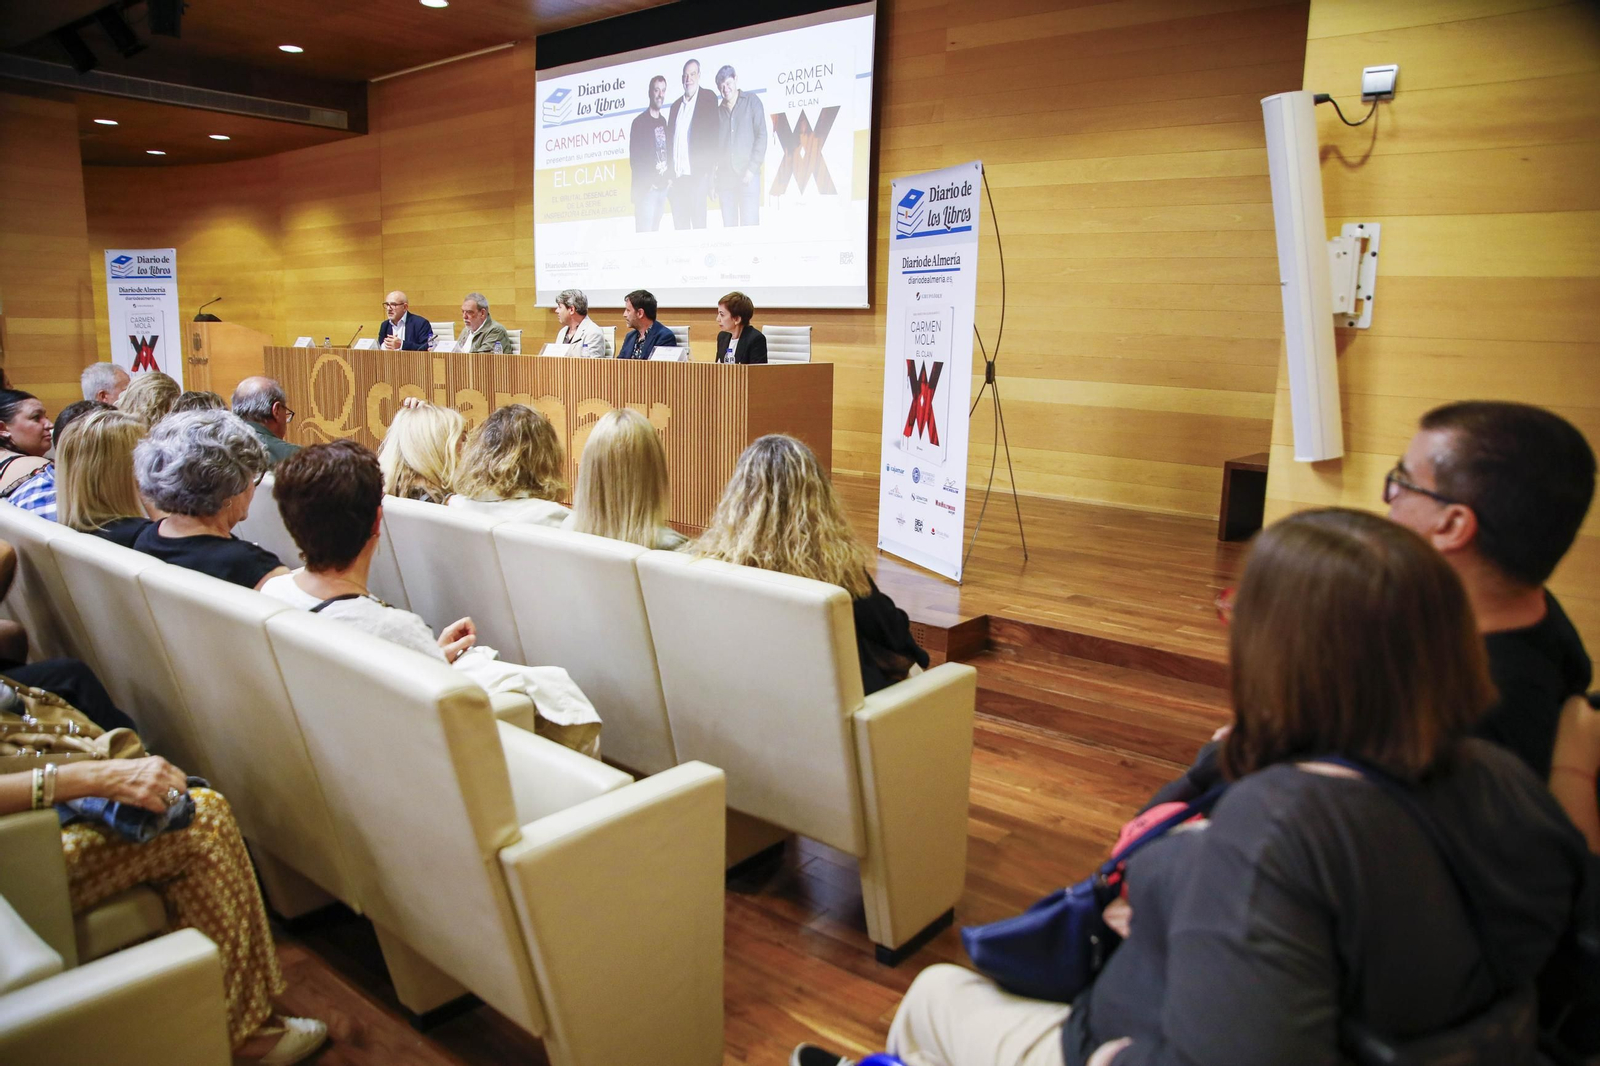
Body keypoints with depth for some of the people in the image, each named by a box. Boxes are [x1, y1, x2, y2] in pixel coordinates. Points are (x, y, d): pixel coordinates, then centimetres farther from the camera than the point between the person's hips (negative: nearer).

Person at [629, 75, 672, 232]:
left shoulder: (663, 121, 16)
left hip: (662, 186, 7)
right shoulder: (640, 122, -6)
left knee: (655, 231, 9)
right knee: (644, 233, -11)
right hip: (646, 188, -7)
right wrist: (648, 182, -15)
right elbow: (634, 157, -11)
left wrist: (669, 177, 7)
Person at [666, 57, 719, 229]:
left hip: (697, 173, -6)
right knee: (679, 225, 3)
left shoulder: (708, 98, 4)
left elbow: (714, 134, -4)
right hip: (677, 175, 6)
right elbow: (670, 138, 19)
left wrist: (710, 169, -13)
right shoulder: (676, 105, 22)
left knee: (698, 221, -10)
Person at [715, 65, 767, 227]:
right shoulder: (719, 111, 19)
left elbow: (761, 135, -1)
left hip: (748, 176, -4)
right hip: (724, 177, 4)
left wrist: (752, 168, -11)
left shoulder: (751, 101, 7)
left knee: (750, 226, -10)